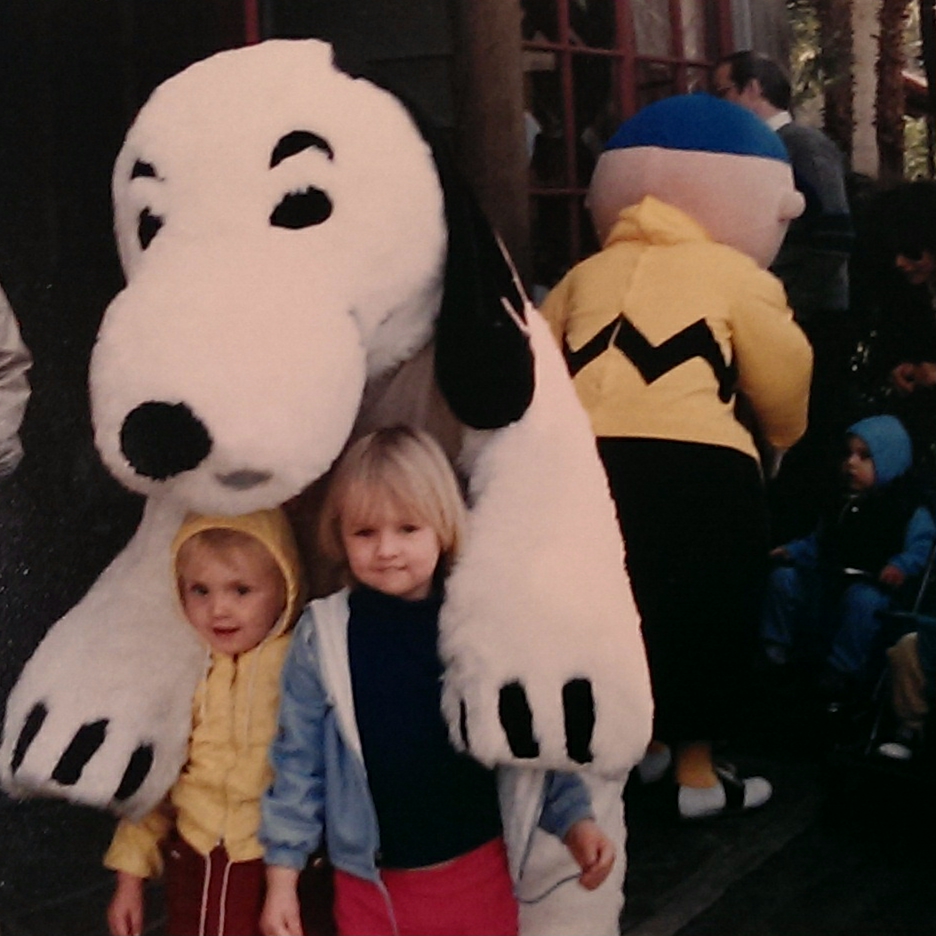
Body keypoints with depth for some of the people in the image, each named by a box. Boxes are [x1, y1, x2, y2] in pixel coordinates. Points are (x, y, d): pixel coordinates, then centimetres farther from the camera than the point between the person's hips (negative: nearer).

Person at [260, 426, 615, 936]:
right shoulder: (321, 636, -8)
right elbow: (297, 761, -2)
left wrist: (574, 819, -4)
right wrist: (282, 876, -1)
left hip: (478, 870, 0)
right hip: (370, 880, 0)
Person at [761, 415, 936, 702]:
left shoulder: (908, 511, -3)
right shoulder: (841, 504, 19)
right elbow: (816, 544, 27)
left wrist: (901, 566, -34)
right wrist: (793, 551, 10)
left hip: (872, 585, -7)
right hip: (828, 580, 7)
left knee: (861, 600, -39)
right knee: (783, 577, 0)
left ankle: (842, 671, -29)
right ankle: (775, 649, 10)